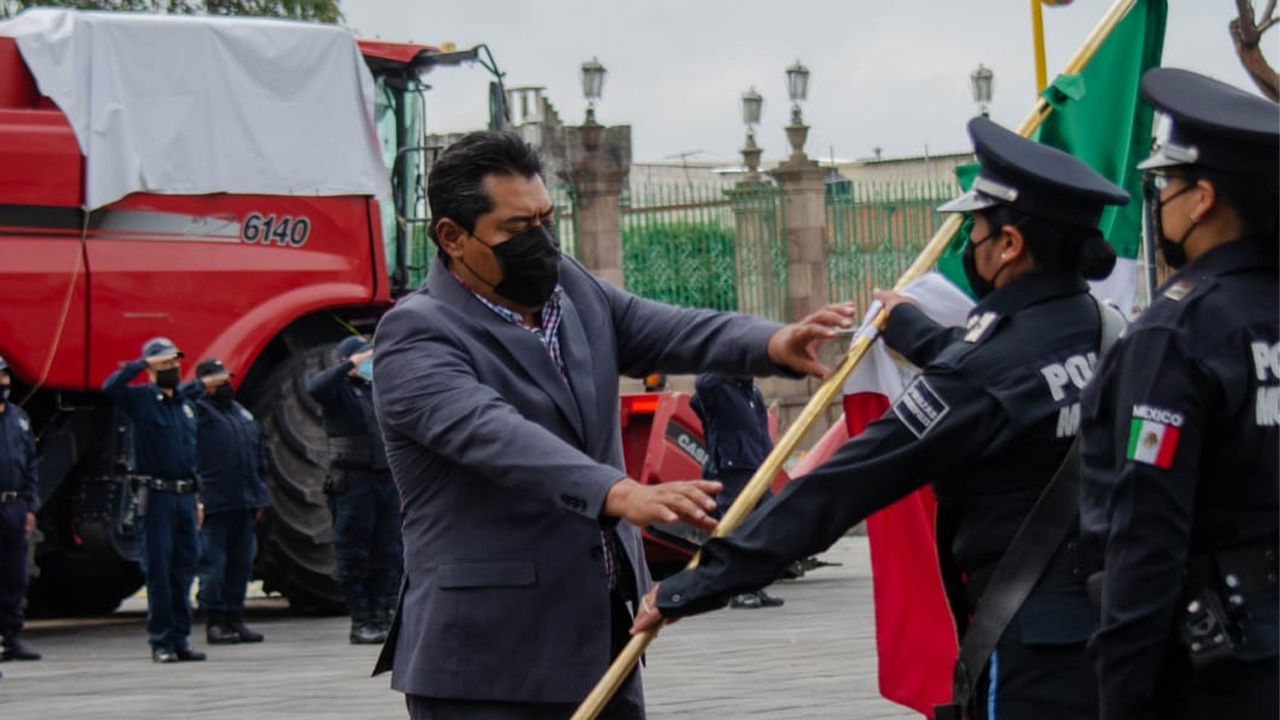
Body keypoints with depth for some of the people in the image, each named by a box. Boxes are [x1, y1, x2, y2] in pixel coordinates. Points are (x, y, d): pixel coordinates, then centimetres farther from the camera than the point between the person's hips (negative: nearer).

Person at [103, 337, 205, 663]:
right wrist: (143, 363, -16)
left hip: (186, 496, 6)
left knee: (184, 569, 7)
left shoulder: (186, 405, 17)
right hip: (158, 496, -6)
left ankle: (181, 639, 12)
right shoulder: (141, 398, -3)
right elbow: (110, 388, -24)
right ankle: (161, 642, -1)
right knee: (159, 569, -4)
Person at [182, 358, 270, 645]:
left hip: (244, 503, 7)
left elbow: (259, 452, 24)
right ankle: (214, 622, -1)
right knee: (213, 563, -5)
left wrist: (260, 495, 20)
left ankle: (235, 618, 17)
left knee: (241, 563, 10)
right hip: (214, 503, -7)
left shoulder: (241, 412, 20)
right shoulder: (198, 409, -3)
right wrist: (203, 385, -16)